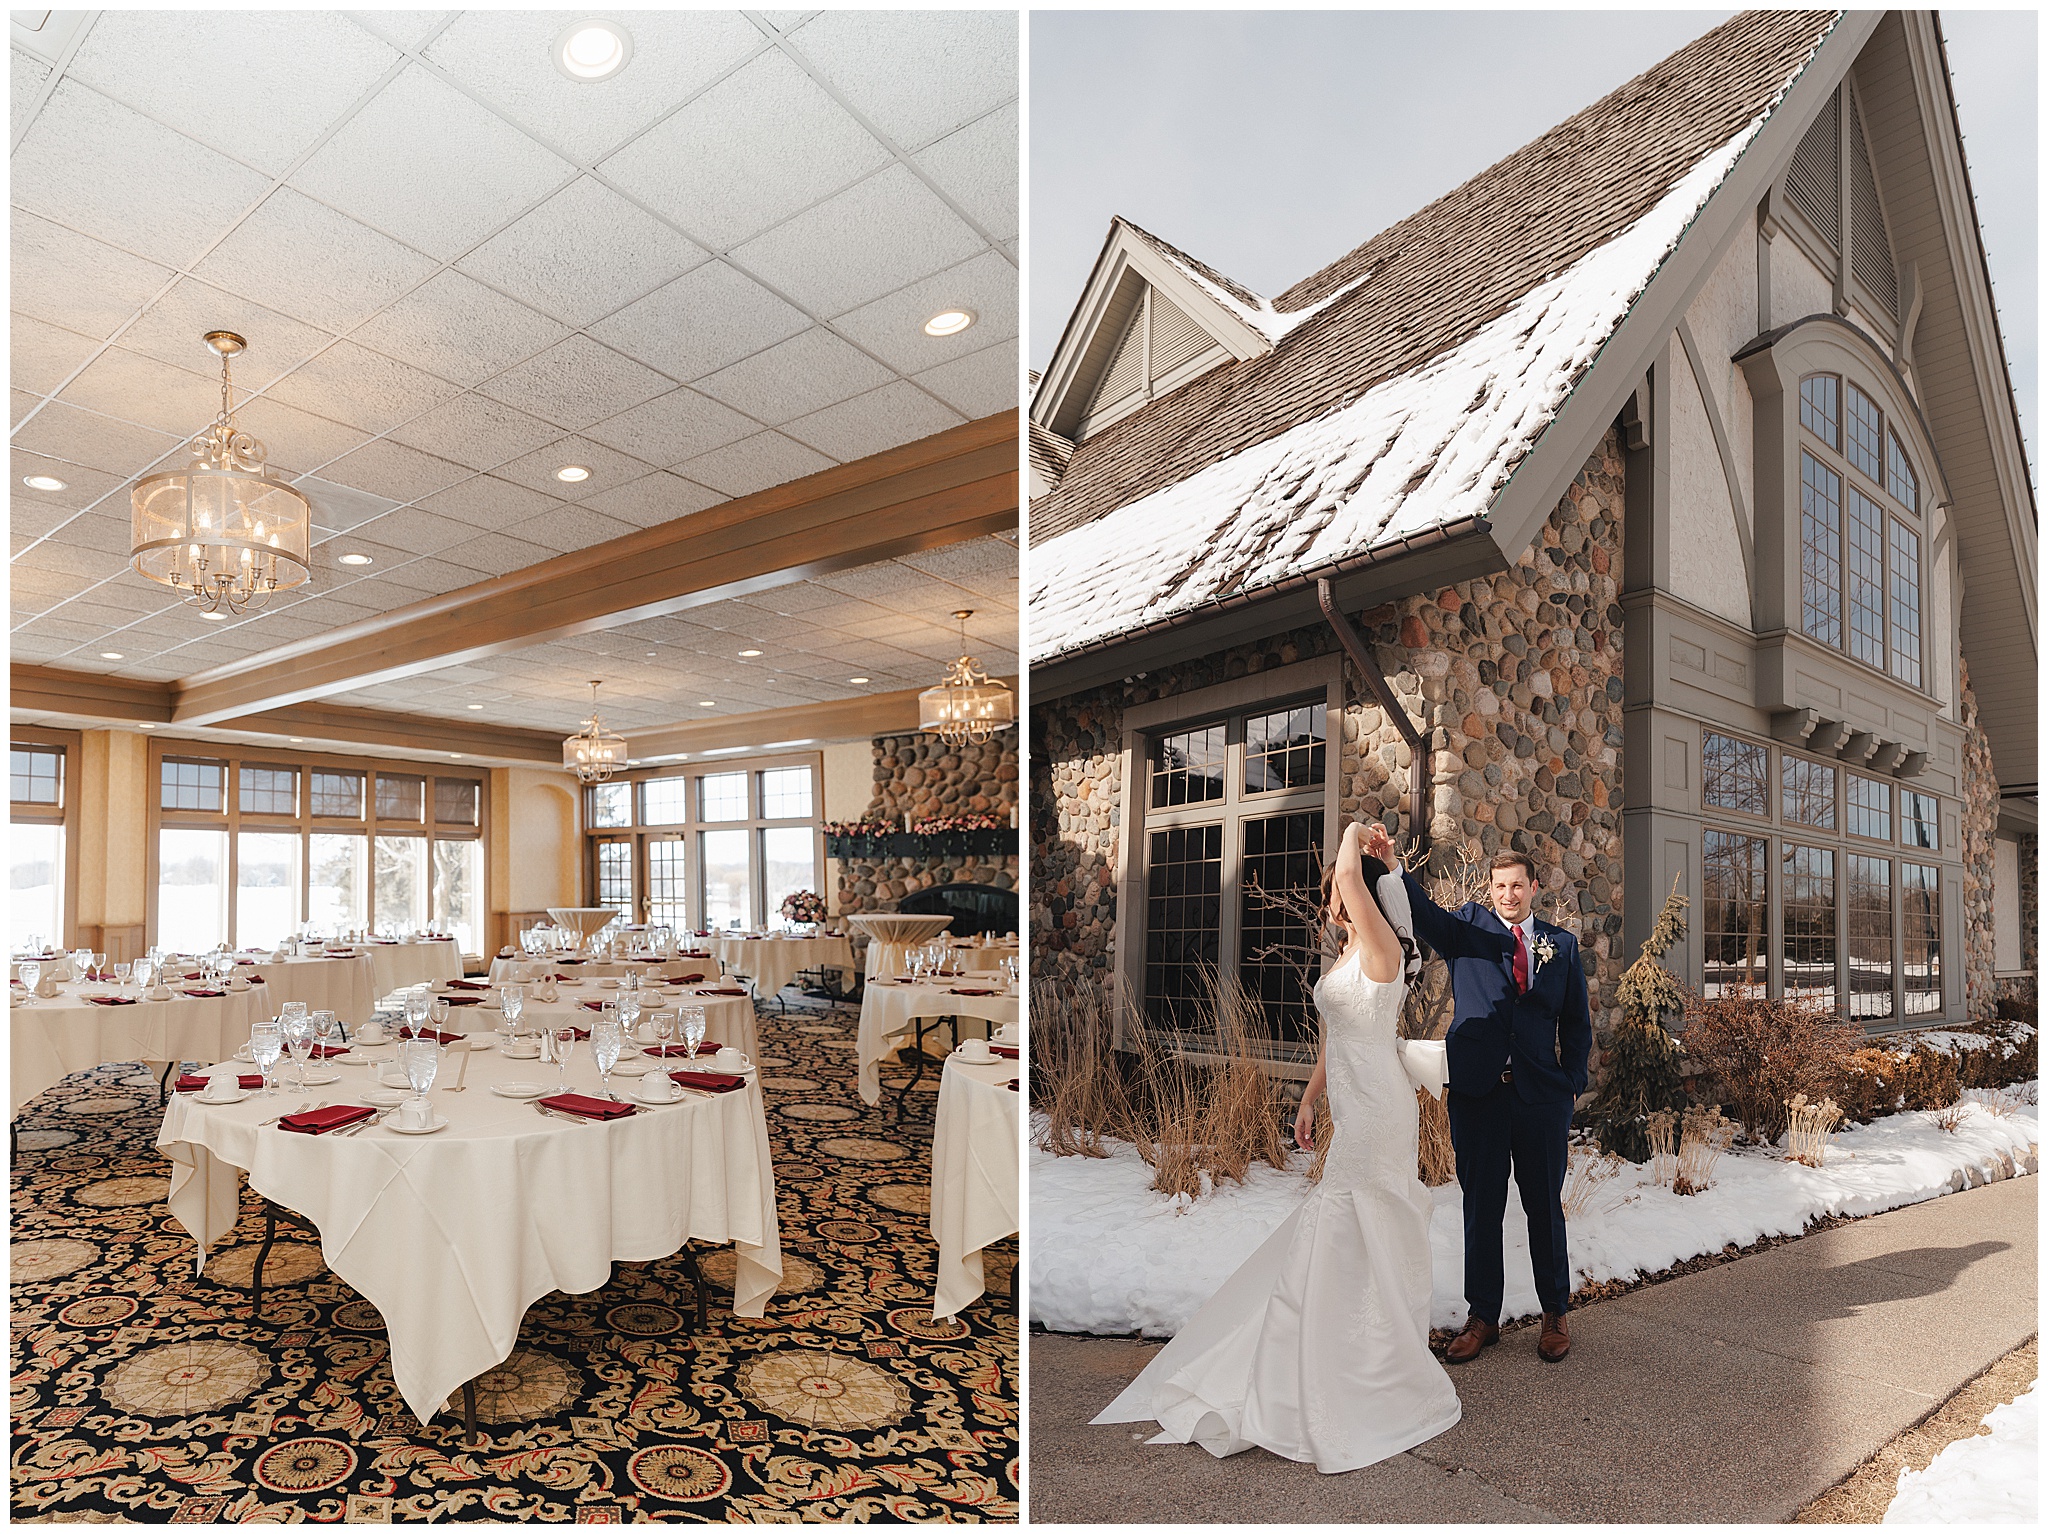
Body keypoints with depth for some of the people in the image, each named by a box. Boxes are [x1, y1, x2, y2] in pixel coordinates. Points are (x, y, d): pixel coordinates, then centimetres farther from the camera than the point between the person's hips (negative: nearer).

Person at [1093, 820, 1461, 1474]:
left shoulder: (1381, 947, -15)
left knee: (1355, 1242, -3)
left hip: (1375, 1108, -9)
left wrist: (1353, 832, -12)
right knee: (1357, 1241, 16)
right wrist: (1309, 1098, 18)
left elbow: (1349, 873, -31)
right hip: (1352, 1108, 9)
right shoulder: (1346, 954, 13)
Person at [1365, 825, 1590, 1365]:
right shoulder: (1469, 926, 4)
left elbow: (1576, 1023, 12)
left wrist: (1573, 1086, 2)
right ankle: (1483, 1316, 23)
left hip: (1542, 1096, 1)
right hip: (1477, 1091, -1)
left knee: (1546, 1207, 12)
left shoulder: (1561, 944, 8)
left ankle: (1554, 1314, 31)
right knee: (1480, 1207, 9)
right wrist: (1394, 869, -35)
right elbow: (1425, 914, -17)